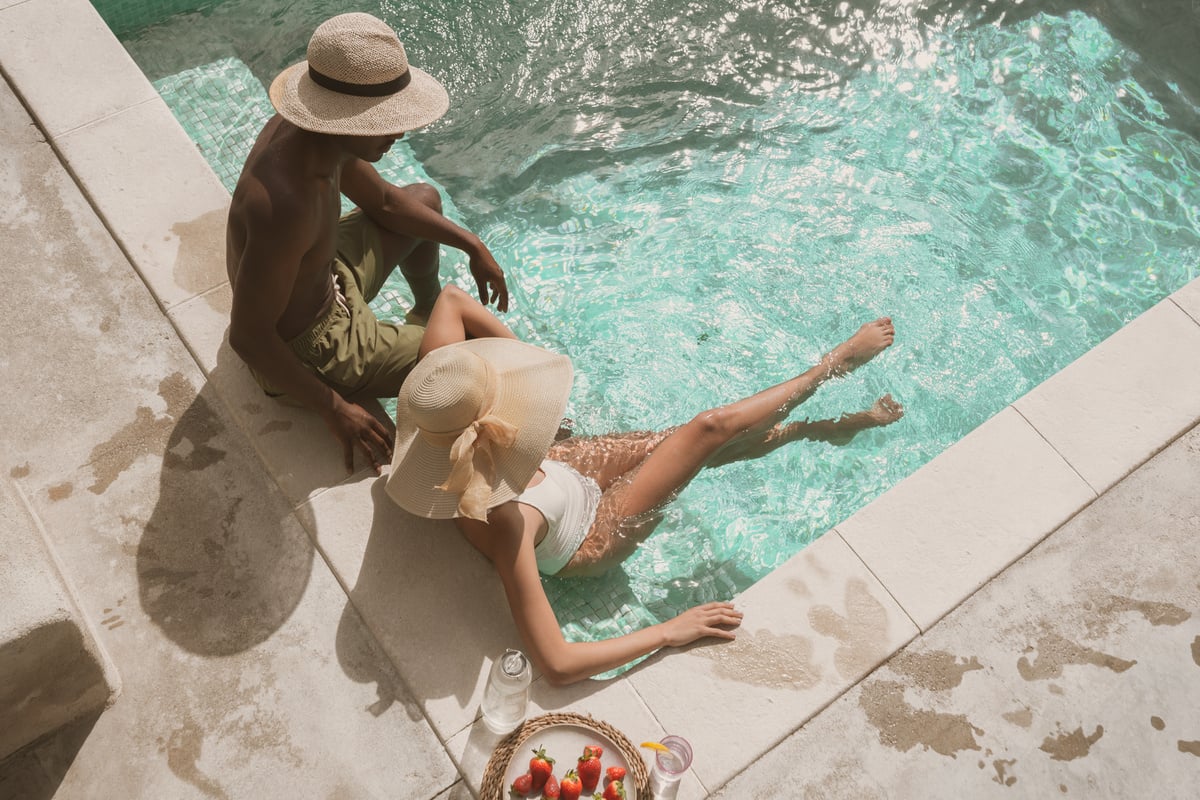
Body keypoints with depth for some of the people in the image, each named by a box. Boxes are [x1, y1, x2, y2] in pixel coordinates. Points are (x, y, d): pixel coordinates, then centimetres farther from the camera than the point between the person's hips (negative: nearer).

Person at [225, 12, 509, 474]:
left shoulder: (314, 126, -14)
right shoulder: (285, 205, -42)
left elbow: (382, 200, 6)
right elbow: (247, 335, -33)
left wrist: (472, 246, 5)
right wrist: (334, 410, -25)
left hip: (322, 280, 9)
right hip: (307, 352, -8)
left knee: (425, 199, 23)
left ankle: (429, 308, 48)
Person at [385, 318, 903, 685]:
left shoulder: (434, 405, -31)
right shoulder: (500, 519, -48)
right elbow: (556, 666, -44)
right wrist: (670, 632, -36)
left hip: (560, 465, 6)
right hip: (590, 540, -5)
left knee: (704, 445, 11)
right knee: (712, 429, -4)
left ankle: (832, 427, 37)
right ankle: (836, 362, 23)